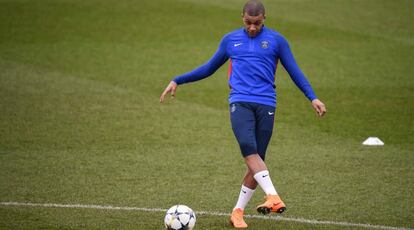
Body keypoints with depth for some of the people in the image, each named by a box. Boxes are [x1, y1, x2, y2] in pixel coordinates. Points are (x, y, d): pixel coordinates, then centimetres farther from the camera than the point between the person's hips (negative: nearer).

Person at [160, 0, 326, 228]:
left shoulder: (276, 40, 10)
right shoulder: (230, 40, 15)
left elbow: (294, 71, 10)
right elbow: (208, 68, 25)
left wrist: (313, 98, -1)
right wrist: (177, 81, 22)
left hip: (266, 106, 0)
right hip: (240, 103, 0)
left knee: (256, 158, -3)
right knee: (249, 148, -26)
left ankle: (238, 211, 9)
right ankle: (273, 197, -34)